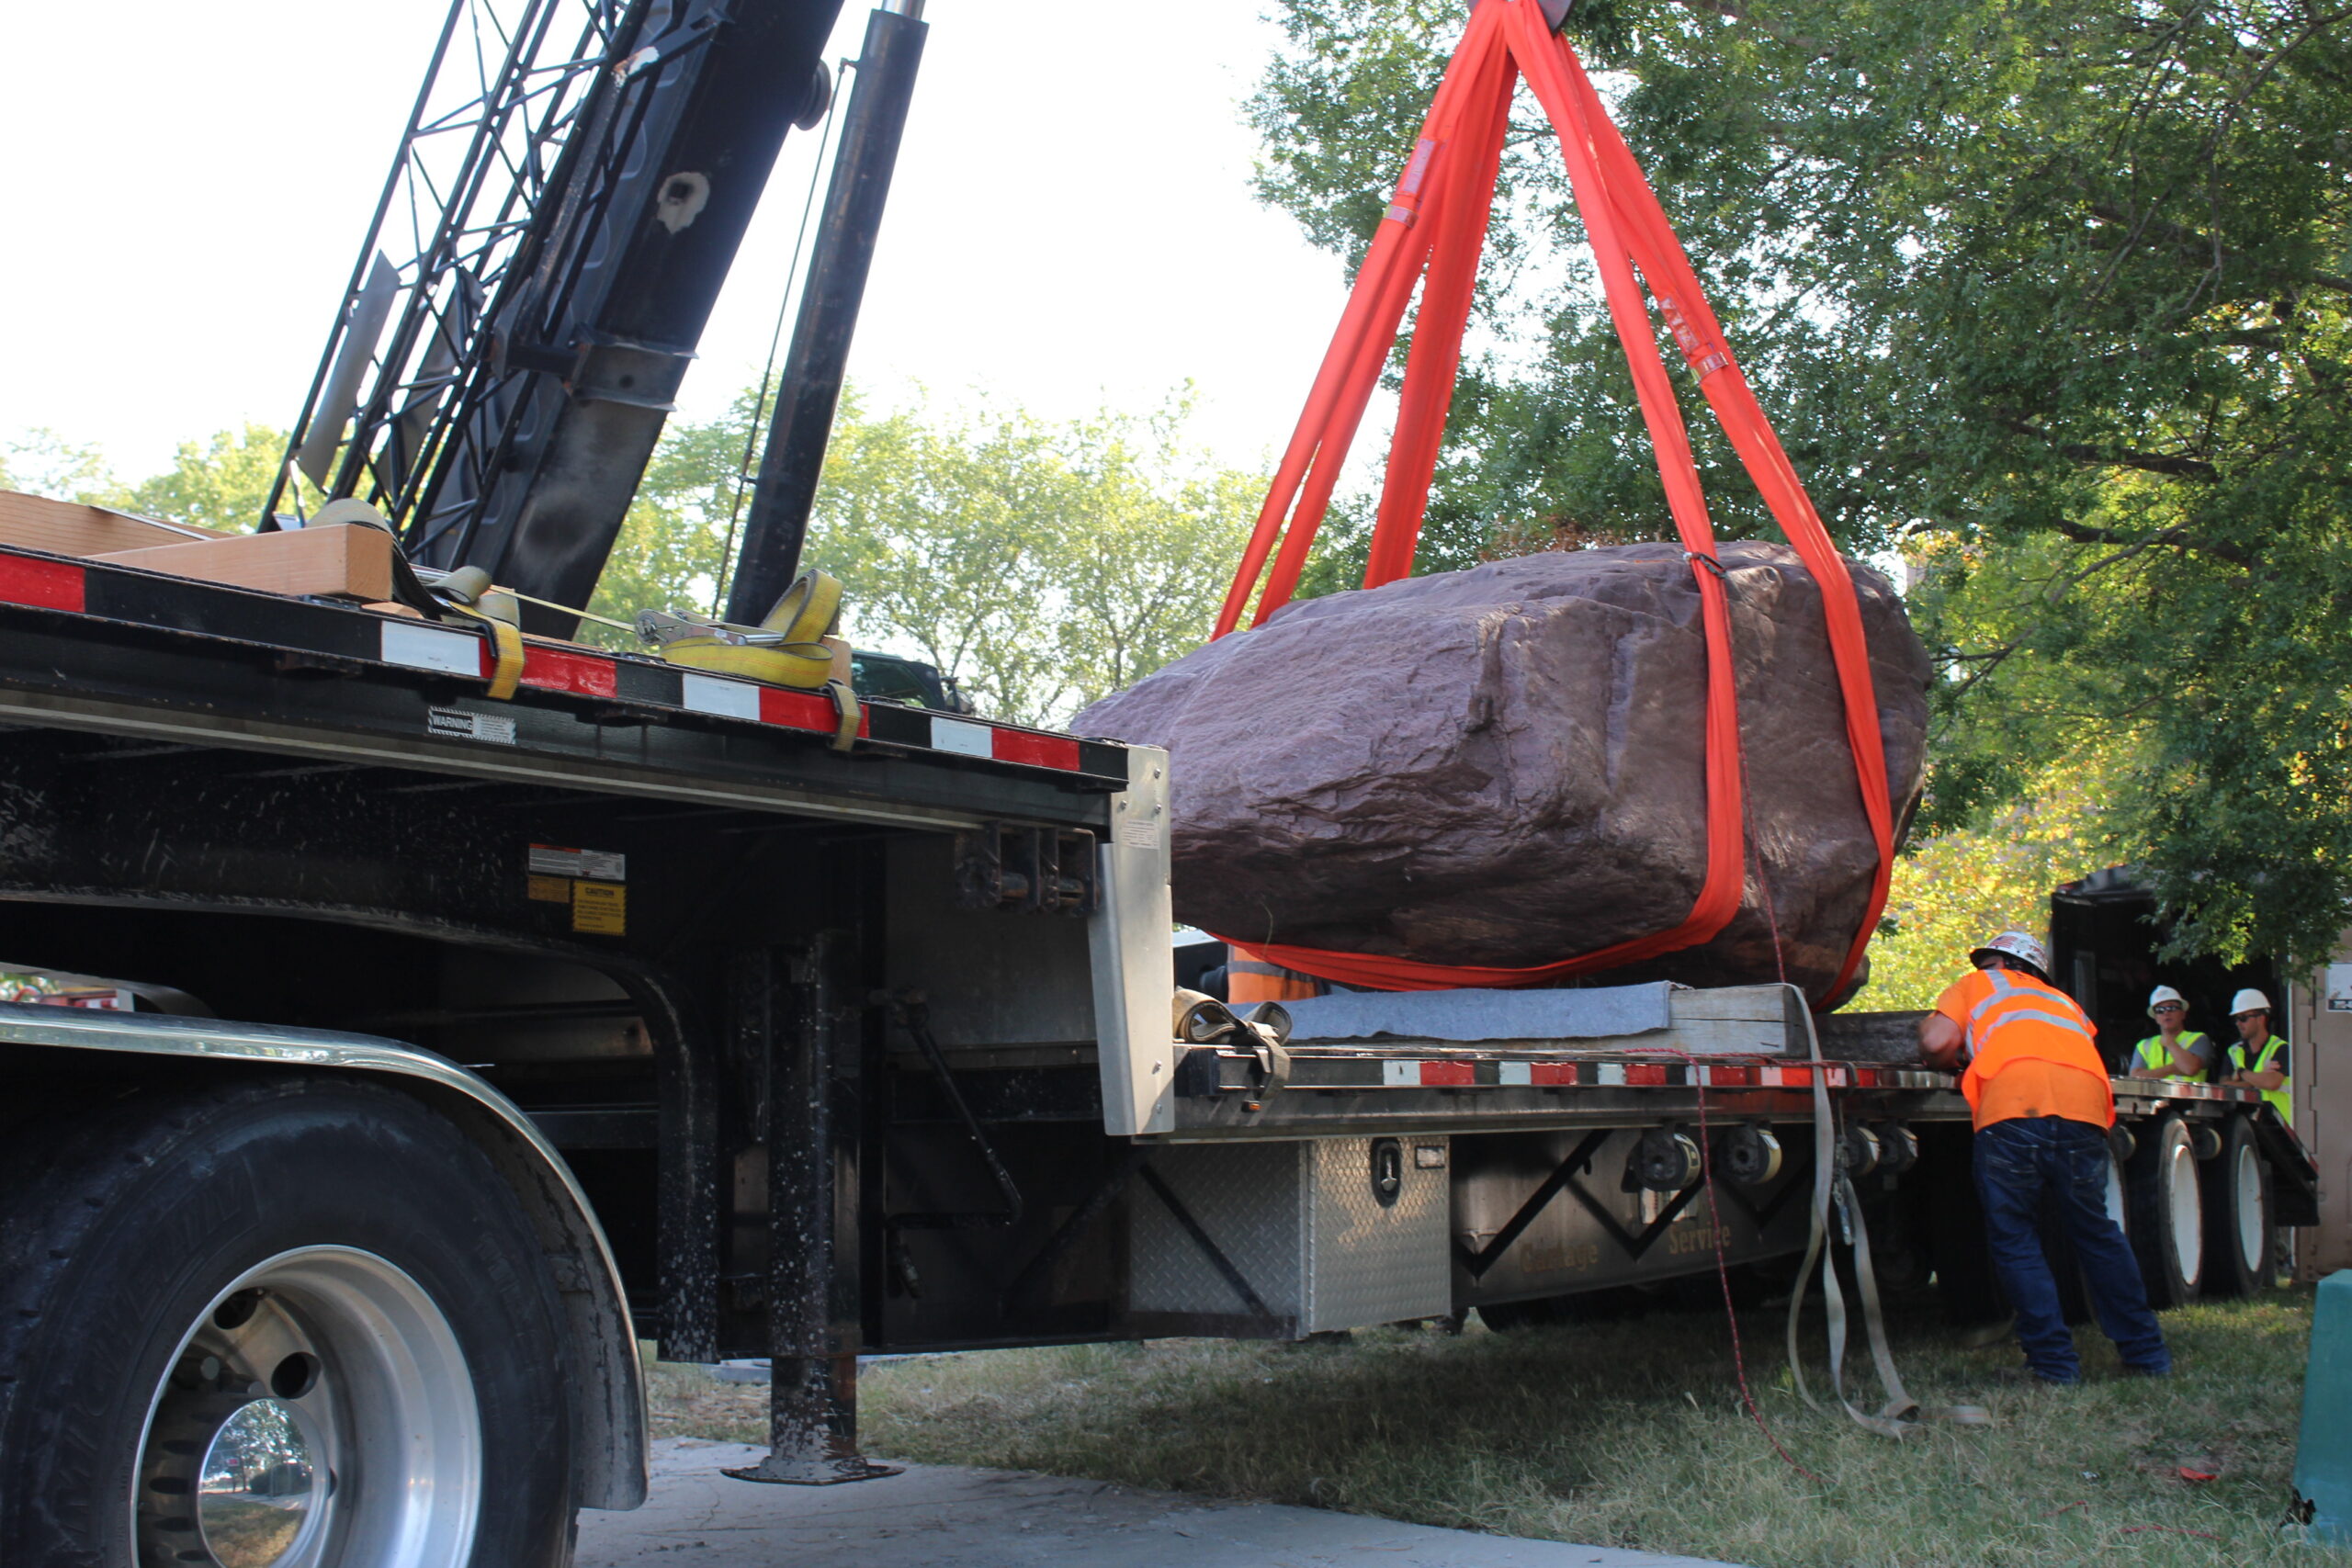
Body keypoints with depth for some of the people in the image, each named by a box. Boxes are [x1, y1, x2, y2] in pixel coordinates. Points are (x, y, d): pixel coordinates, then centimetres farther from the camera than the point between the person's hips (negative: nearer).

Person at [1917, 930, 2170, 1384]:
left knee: (2014, 1240, 6)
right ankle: (2147, 1354, 22)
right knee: (2097, 1232, 18)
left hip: (2012, 1106, -4)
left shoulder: (1976, 985, 26)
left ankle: (2055, 1361, 3)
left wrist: (1941, 1059, 36)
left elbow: (1938, 1044, 13)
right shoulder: (2063, 1001, 39)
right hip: (2085, 1105, 4)